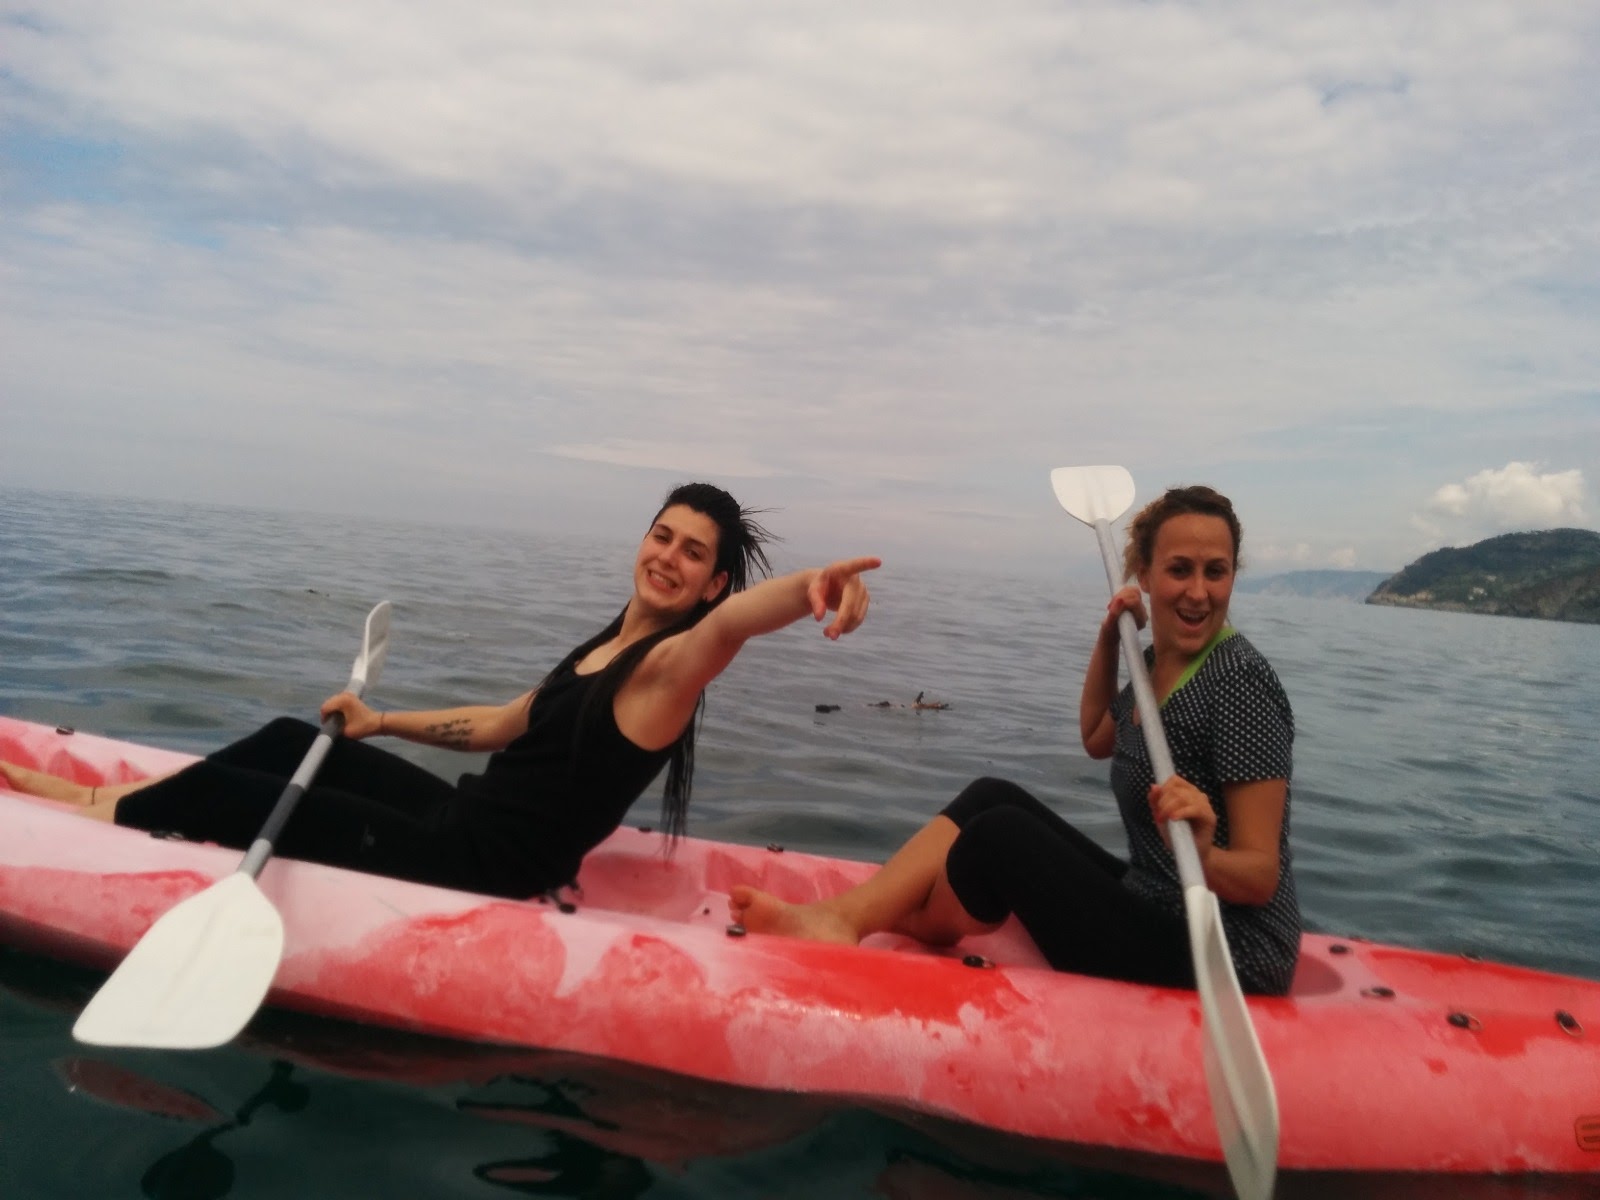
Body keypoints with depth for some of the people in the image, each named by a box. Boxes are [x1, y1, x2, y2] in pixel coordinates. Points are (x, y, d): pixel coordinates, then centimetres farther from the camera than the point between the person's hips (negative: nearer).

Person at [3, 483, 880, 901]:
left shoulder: (670, 664, -21)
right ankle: (123, 799, 33)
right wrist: (381, 722, 19)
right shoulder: (608, 646, 7)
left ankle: (107, 814, 27)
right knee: (290, 740, 17)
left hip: (476, 864, -8)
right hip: (469, 817, 8)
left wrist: (813, 585, -66)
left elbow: (731, 625, -45)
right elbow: (503, 726, 17)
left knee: (219, 796, 0)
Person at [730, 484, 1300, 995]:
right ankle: (843, 915, -11)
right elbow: (1097, 739, 21)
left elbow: (1262, 876, -19)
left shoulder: (1240, 678, -20)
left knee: (1002, 833, -19)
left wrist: (1202, 855, -41)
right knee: (993, 798, -1)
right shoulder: (1159, 660, 3)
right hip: (1157, 910, 8)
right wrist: (1108, 639, 8)